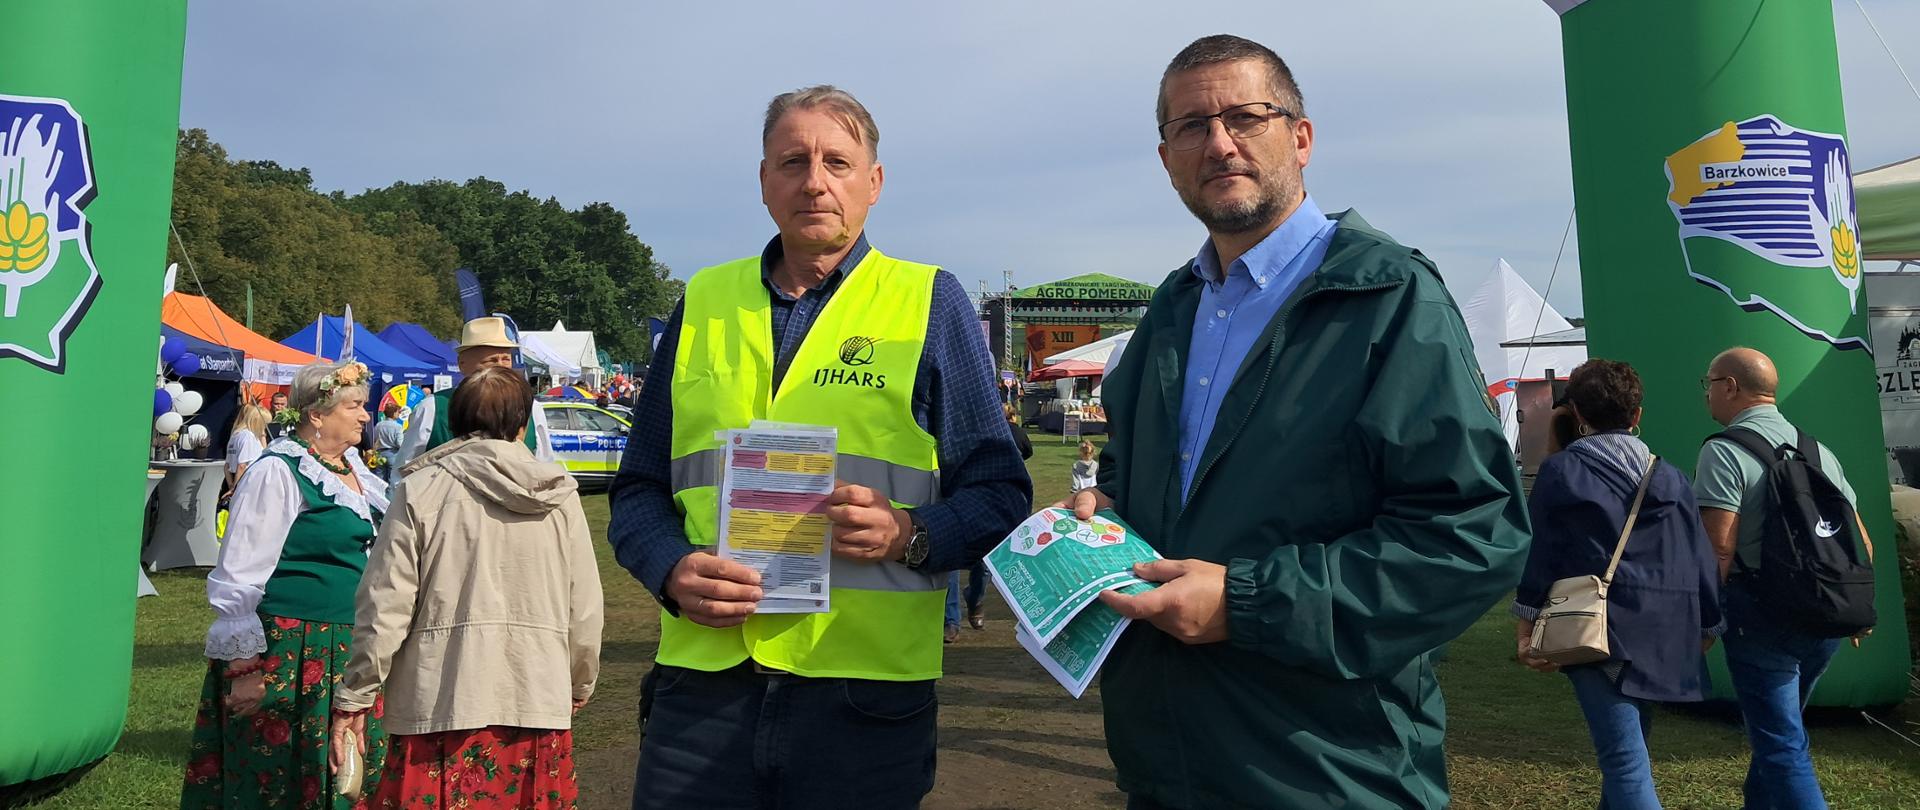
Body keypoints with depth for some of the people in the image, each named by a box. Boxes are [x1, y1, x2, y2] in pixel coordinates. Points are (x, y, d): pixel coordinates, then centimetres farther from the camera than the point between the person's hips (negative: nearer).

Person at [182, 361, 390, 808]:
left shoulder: (353, 466, 10)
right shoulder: (278, 473, -13)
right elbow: (239, 576, -14)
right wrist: (244, 665, -15)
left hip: (347, 654, 7)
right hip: (288, 657, -7)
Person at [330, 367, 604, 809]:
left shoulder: (421, 490, -5)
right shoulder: (560, 496, 1)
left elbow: (385, 608, -6)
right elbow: (585, 610, 3)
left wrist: (354, 699, 6)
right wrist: (580, 685, 19)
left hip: (443, 705, -2)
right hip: (538, 704, 2)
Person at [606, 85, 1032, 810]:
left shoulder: (928, 302, 3)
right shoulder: (704, 302, 11)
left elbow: (999, 496, 2)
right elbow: (638, 491, 14)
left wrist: (910, 533, -17)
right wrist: (673, 568, -6)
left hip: (865, 692, -2)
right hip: (701, 682, 3)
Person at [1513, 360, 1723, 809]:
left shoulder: (1560, 471, -1)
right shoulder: (1670, 477, 11)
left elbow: (1537, 552, -4)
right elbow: (1701, 558, 12)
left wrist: (1526, 627, -1)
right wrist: (1708, 625, 22)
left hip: (1597, 631, -5)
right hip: (1661, 632, 5)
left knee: (1626, 760, -9)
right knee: (1628, 744, 23)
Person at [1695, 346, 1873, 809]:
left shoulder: (1724, 452, -11)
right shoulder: (1818, 450, 12)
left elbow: (1719, 550, -19)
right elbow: (1861, 543, 16)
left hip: (1763, 616, -8)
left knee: (1782, 746, -2)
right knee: (1779, 729, 23)